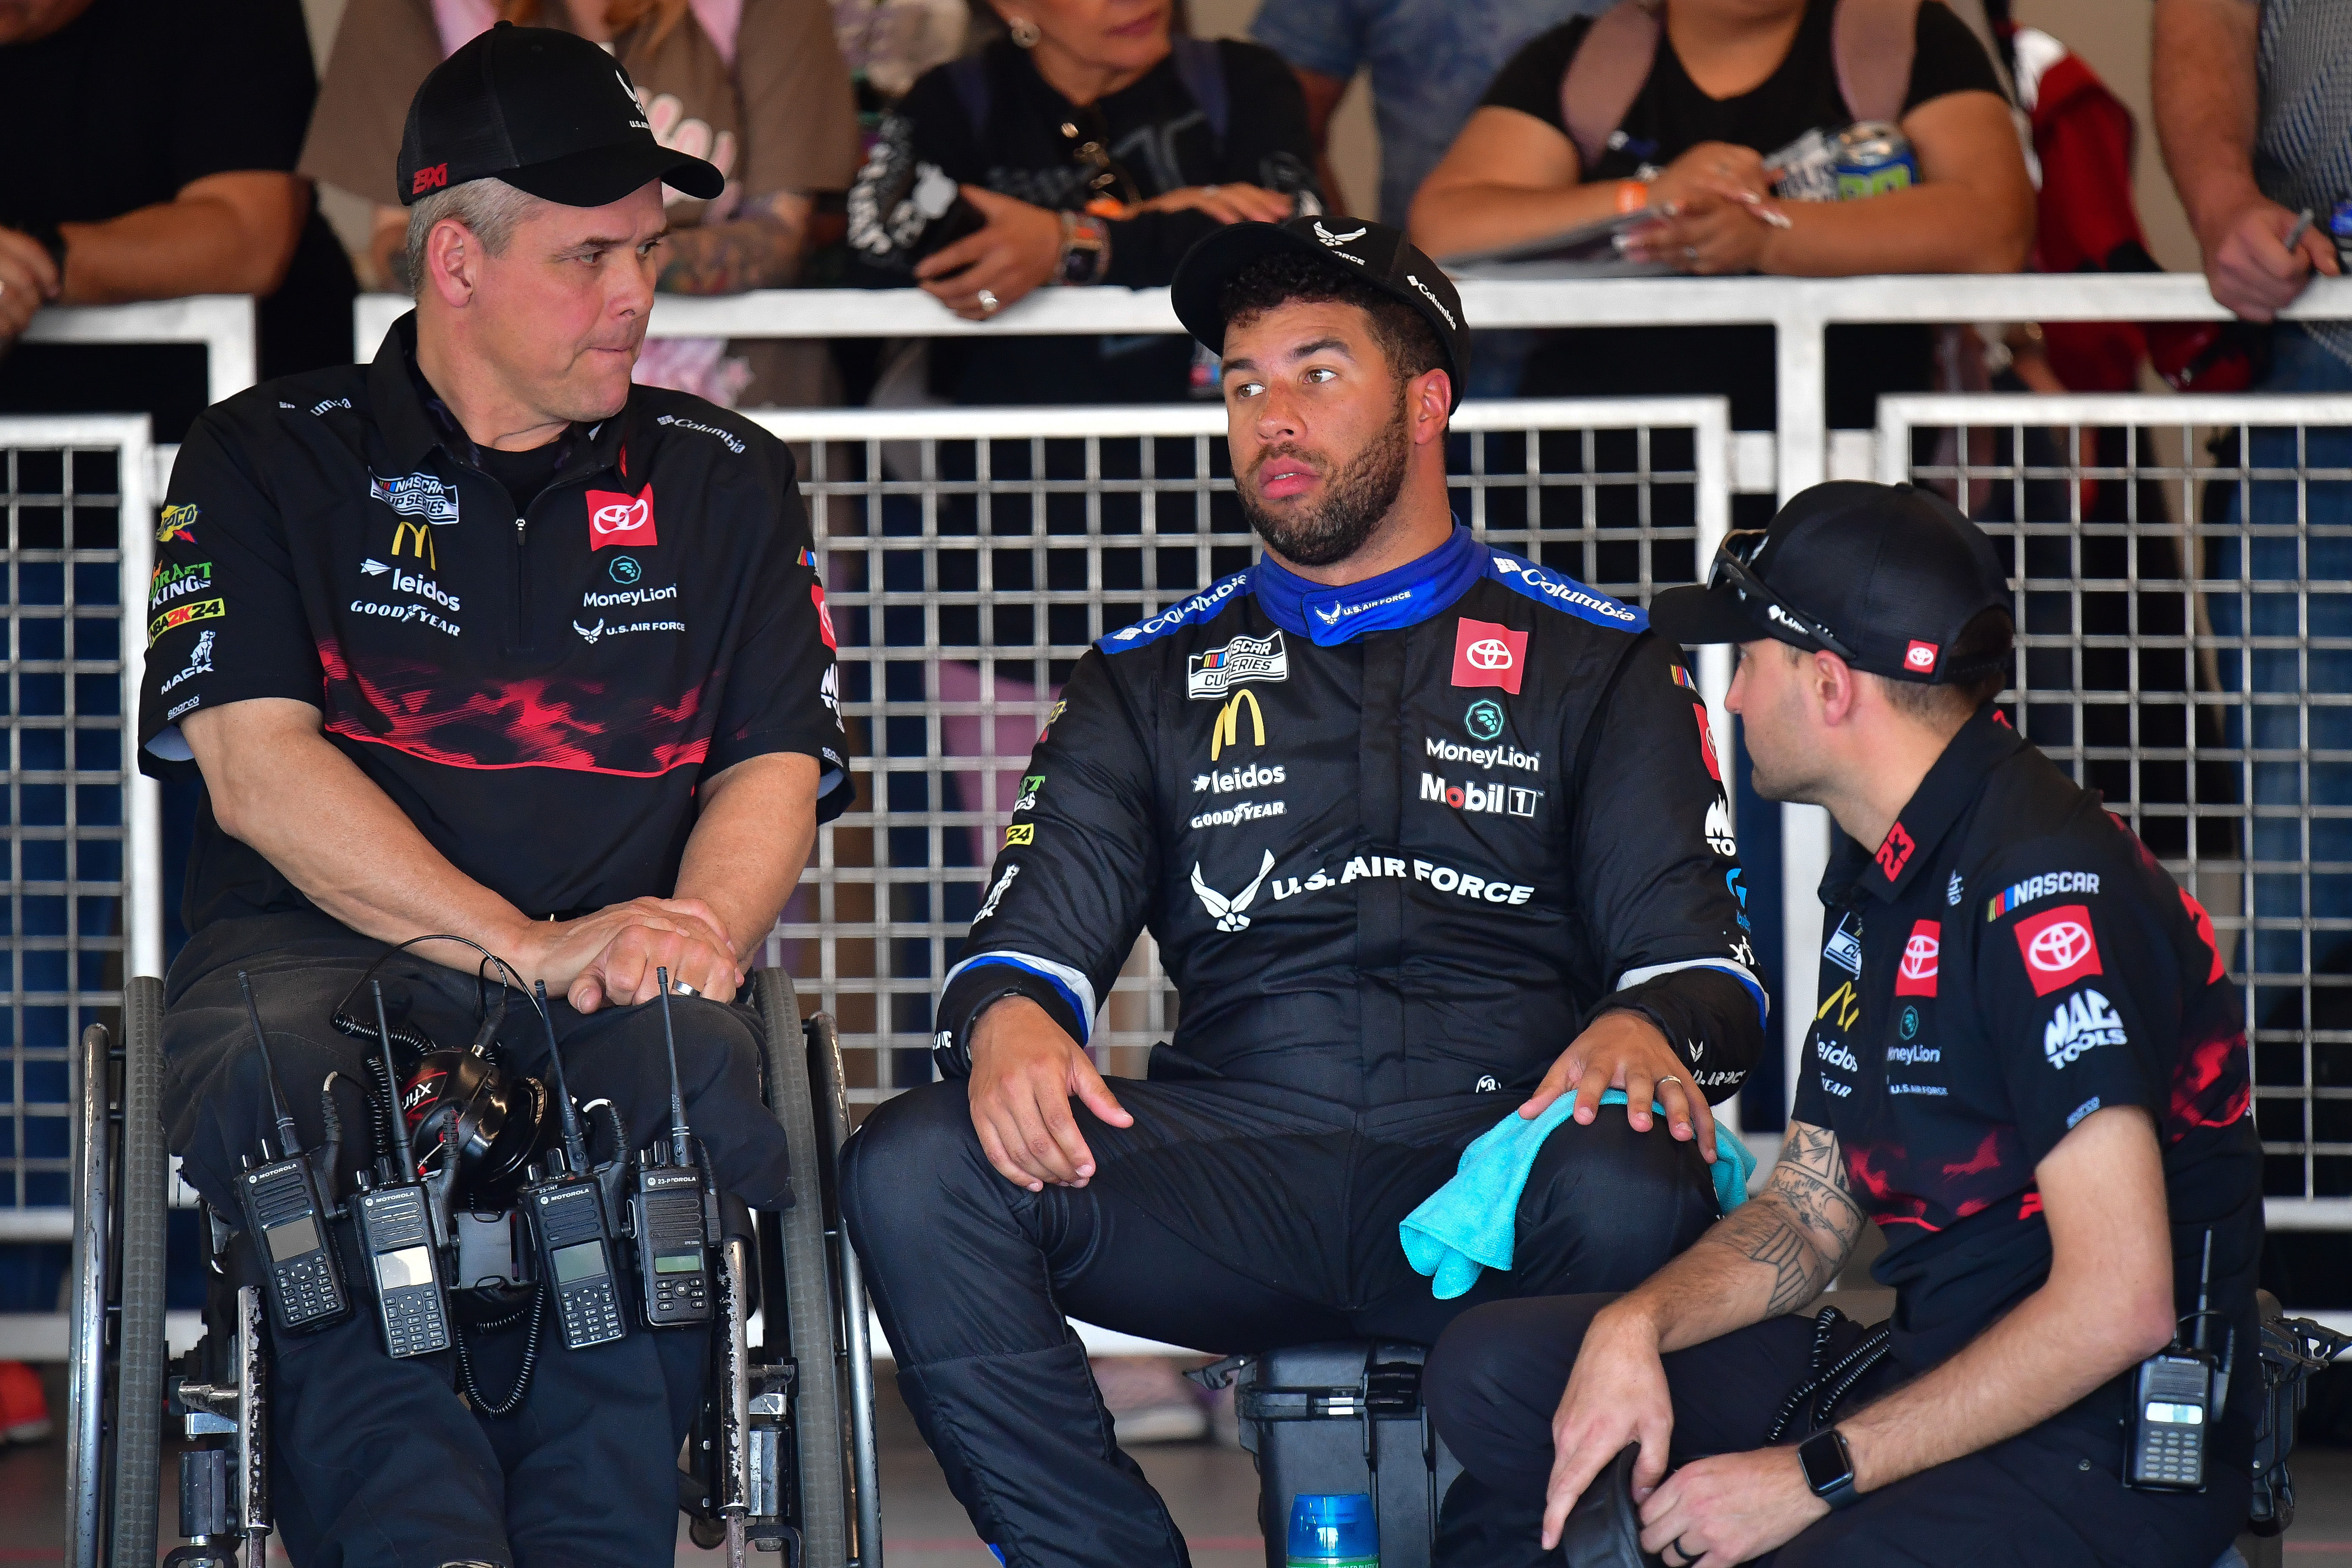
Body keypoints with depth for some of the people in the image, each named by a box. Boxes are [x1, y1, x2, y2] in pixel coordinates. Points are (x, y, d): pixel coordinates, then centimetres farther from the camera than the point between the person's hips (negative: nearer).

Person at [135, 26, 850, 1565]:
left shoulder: (725, 481, 20)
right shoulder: (272, 460, 11)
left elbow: (776, 769, 13)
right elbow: (255, 765, -2)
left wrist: (691, 941, -12)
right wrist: (531, 947, -14)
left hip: (617, 978, 1)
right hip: (327, 950, -1)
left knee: (692, 1067, -36)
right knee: (272, 1073, -38)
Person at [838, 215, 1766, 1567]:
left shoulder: (1596, 661, 17)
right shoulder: (1155, 681, 24)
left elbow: (1699, 953, 9)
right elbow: (1037, 928, 14)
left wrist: (1641, 1030, -17)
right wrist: (1008, 1020, -12)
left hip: (1493, 1157, -2)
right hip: (1233, 1166, 2)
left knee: (1632, 1193, -39)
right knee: (914, 1172, -25)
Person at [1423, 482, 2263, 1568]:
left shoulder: (2046, 883, -18)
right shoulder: (1878, 877, 15)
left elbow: (2121, 1303, -24)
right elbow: (1808, 1211, 19)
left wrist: (1815, 1474, -20)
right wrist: (1635, 1326, -4)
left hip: (2111, 1449, -9)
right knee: (1491, 1372, 1)